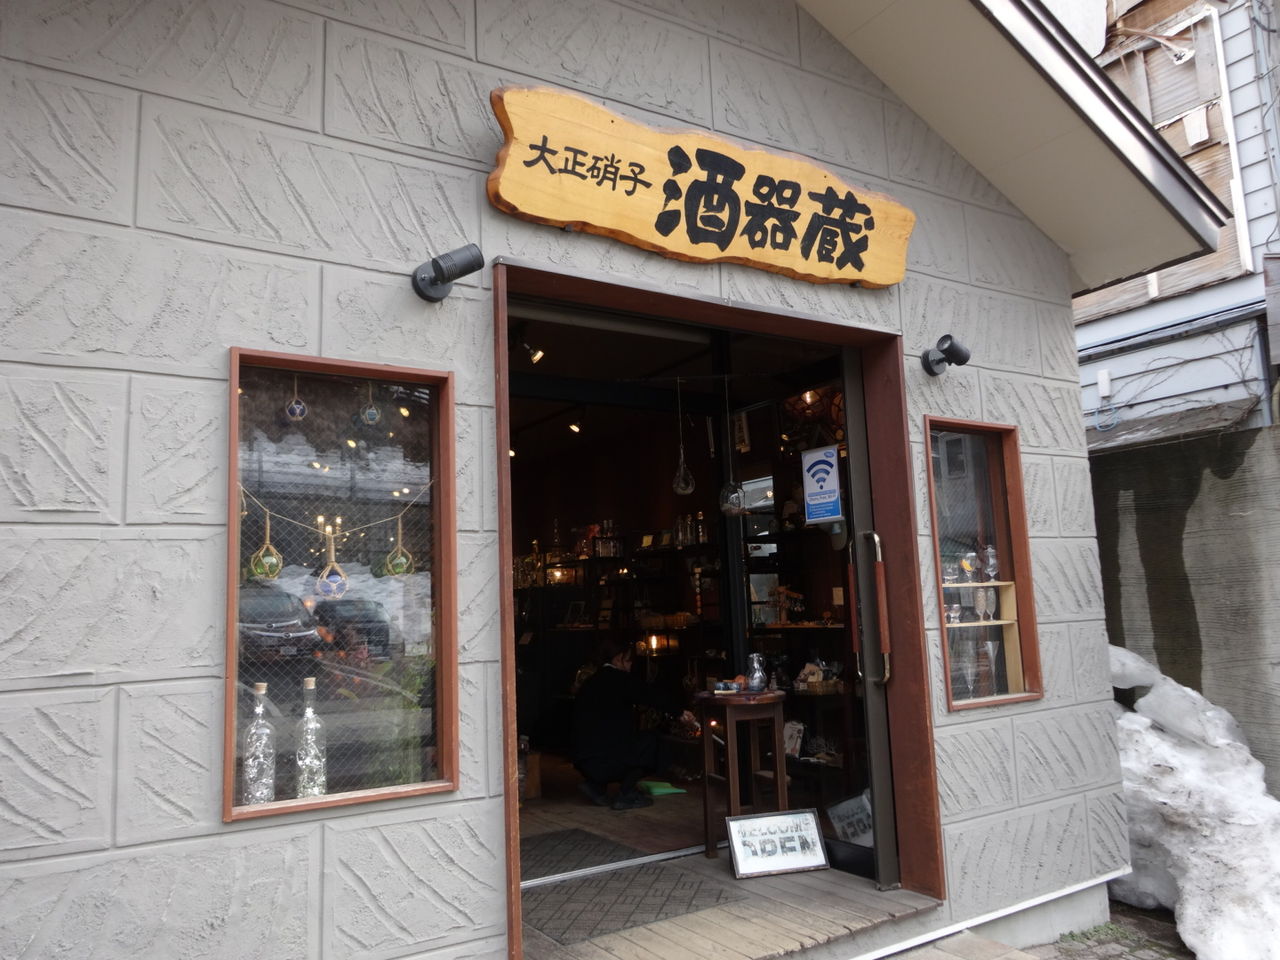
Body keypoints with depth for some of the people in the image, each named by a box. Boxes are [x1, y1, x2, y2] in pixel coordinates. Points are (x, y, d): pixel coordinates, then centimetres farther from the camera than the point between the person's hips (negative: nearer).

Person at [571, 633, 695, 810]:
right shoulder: (622, 679, -6)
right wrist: (678, 713, 11)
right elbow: (652, 697, -3)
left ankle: (596, 785, 18)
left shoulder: (591, 681, 15)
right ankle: (626, 795, 9)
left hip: (583, 762, 8)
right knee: (652, 740, 11)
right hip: (606, 761, -8)